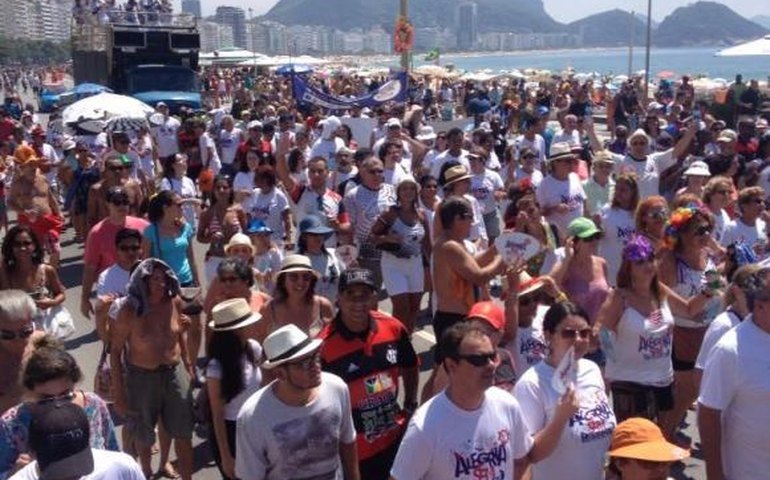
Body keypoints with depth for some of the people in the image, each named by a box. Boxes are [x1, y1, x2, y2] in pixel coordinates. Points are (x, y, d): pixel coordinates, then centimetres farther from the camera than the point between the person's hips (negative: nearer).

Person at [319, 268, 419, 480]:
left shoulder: (393, 328, -9)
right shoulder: (325, 345, -23)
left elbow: (410, 368, 11)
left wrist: (410, 406, 8)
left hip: (396, 437, 5)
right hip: (354, 449, -4)